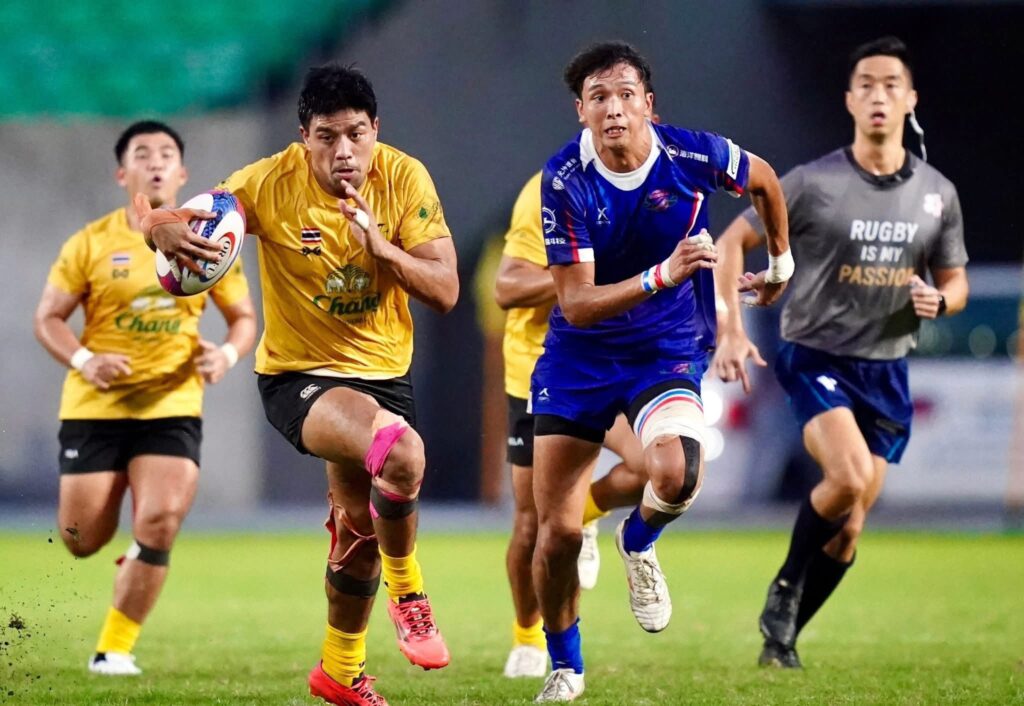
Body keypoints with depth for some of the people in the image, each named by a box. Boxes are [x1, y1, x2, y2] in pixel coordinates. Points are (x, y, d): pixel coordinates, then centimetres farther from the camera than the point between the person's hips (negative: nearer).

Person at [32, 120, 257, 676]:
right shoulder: (91, 244, -3)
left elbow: (243, 317, 12)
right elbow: (48, 318, 1)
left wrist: (228, 354, -10)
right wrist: (83, 360, -18)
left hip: (173, 407, 1)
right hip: (95, 407, -1)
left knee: (159, 525, -16)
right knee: (84, 541, 1)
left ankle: (114, 650, -1)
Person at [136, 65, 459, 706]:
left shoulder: (404, 179, -11)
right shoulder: (271, 183, -17)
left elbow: (445, 292, -13)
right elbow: (163, 223, -13)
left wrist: (382, 247, -30)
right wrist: (168, 229, -38)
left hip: (384, 371, 4)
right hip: (298, 373, -4)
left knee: (360, 527, 12)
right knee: (400, 452, -32)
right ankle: (406, 588, -5)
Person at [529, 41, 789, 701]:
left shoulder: (692, 154, -16)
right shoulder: (565, 180, -18)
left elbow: (764, 178, 9)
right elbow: (576, 304, -22)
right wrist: (661, 277, -36)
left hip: (668, 352, 0)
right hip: (580, 357, 0)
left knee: (676, 473, -31)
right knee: (557, 533, -2)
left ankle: (639, 542, 6)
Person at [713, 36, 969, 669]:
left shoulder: (938, 194, 3)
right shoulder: (813, 183, -9)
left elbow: (955, 283, 13)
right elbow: (732, 243, -2)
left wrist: (939, 300, -12)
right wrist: (731, 331, -13)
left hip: (887, 372, 4)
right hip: (816, 358, -4)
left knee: (849, 526, 5)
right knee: (849, 478, -28)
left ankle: (784, 636, 22)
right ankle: (784, 590, -4)